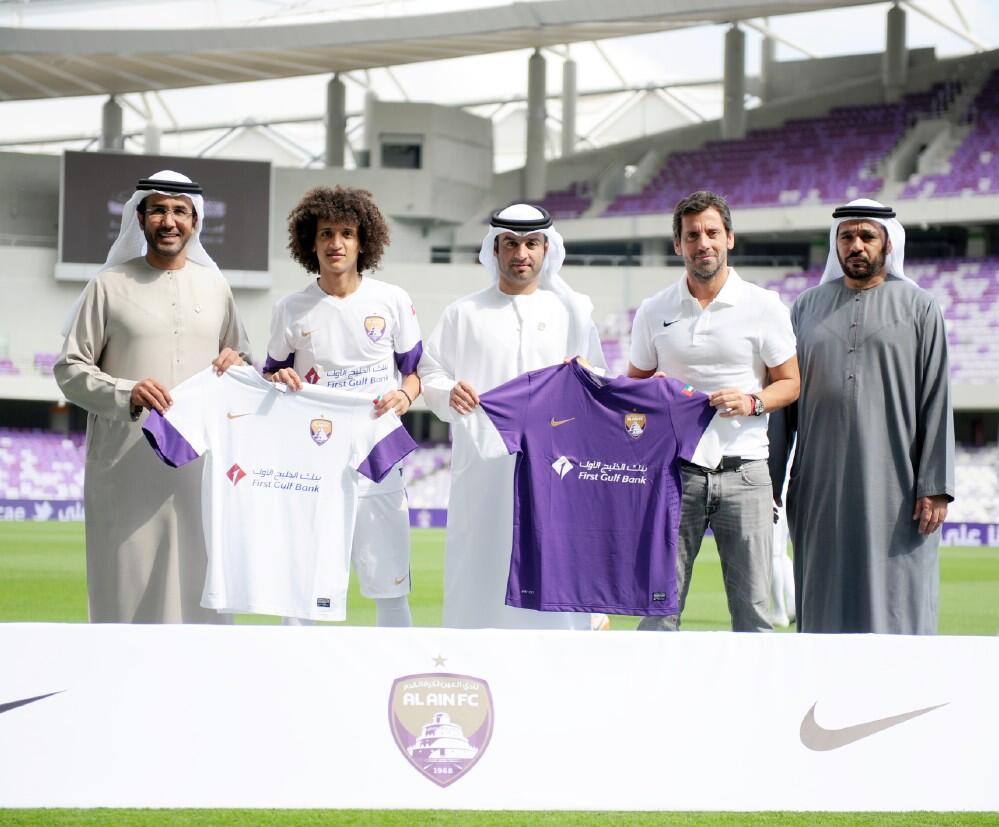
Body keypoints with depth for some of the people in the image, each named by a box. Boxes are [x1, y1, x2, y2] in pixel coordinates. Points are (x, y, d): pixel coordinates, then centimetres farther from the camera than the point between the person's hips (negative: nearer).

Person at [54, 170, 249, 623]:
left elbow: (243, 360, 23)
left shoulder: (214, 286, 13)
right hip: (126, 464, -3)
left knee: (195, 589, 1)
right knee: (128, 588, -3)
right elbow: (69, 368, 0)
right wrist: (125, 395, -17)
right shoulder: (110, 286, 2)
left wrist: (237, 362, -1)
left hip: (199, 463, 3)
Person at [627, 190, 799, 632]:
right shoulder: (654, 312, 9)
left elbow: (790, 383, 7)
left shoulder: (764, 306, 3)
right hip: (676, 470, 1)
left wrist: (752, 402, -13)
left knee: (753, 609, -1)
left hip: (743, 472, -1)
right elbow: (634, 383, 19)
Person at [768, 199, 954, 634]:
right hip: (821, 483, 3)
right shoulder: (808, 306, 12)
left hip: (892, 482, -3)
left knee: (894, 602, -4)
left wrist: (935, 485, -9)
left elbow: (936, 400, -1)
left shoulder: (919, 308, 4)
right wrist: (769, 481, 6)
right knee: (825, 607, 4)